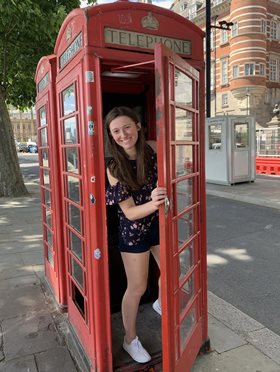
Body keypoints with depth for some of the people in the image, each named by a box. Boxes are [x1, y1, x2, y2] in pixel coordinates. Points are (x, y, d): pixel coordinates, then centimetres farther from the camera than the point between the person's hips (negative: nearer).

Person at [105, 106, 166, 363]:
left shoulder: (152, 154, -10)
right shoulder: (114, 168, -18)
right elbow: (129, 212, -20)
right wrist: (153, 204, -39)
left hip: (159, 225, 4)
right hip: (134, 231, -4)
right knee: (137, 288, 7)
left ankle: (160, 303, 53)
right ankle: (130, 339, 31)